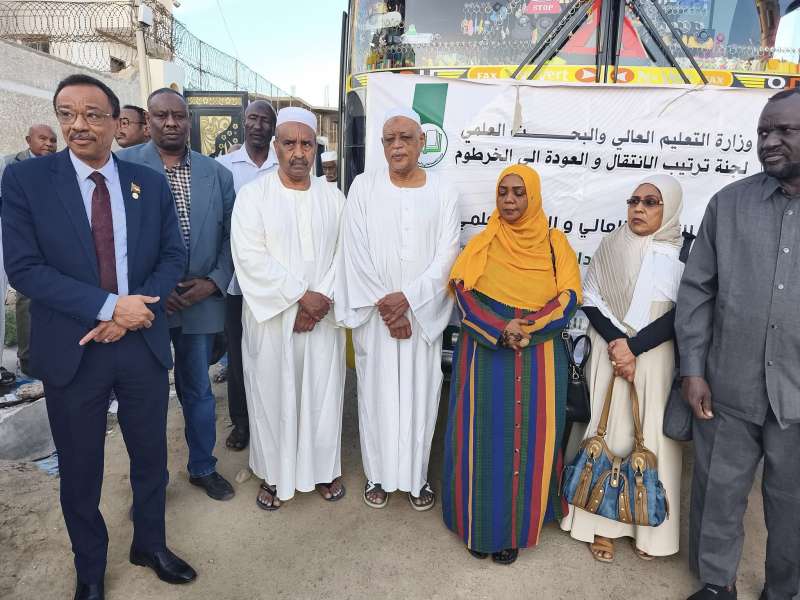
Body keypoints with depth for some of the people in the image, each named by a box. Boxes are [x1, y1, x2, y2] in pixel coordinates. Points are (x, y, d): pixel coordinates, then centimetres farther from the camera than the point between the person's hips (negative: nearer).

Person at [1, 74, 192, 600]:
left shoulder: (150, 182, 2)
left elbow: (173, 255, 2)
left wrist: (134, 309, -13)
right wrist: (109, 305, -20)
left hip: (143, 343, 2)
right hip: (72, 350, -2)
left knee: (151, 456, 16)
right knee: (80, 469, 14)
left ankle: (151, 544, 42)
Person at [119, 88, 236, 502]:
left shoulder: (216, 173, 5)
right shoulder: (123, 166, -5)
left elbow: (229, 235, 6)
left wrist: (215, 281, -8)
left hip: (200, 301, 2)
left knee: (198, 390, 16)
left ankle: (203, 467, 35)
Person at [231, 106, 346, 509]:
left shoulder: (333, 197, 6)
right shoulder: (253, 196, -3)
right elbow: (251, 257, -12)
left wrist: (321, 301, -12)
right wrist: (300, 295, -17)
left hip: (322, 317, 2)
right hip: (271, 317, -2)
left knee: (323, 394, 10)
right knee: (272, 394, 8)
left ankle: (324, 467, 29)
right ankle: (274, 474, 26)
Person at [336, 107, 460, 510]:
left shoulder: (443, 194, 2)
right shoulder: (363, 188, 0)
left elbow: (446, 256, -4)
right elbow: (357, 253, -6)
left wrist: (407, 298, -14)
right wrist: (384, 307, -11)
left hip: (423, 313, 1)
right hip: (374, 312, 0)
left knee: (420, 392, 8)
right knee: (377, 391, 8)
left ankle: (416, 474, 25)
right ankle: (378, 473, 25)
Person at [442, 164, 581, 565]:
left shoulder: (555, 243, 6)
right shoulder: (482, 243, 5)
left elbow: (569, 298, -3)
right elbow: (462, 292, -6)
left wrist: (525, 328, -17)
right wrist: (500, 332, -19)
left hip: (538, 358, 1)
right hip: (486, 355, 0)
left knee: (529, 441, 5)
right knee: (483, 437, 3)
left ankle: (516, 527, 22)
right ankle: (481, 524, 20)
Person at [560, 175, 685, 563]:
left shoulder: (685, 253, -1)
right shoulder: (611, 246, 4)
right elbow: (590, 299, 2)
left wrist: (634, 347, -16)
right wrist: (616, 341, -13)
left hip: (657, 357, 0)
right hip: (609, 353, 1)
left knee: (652, 436, 4)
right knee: (608, 432, 2)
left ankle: (648, 525, 20)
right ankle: (602, 522, 13)